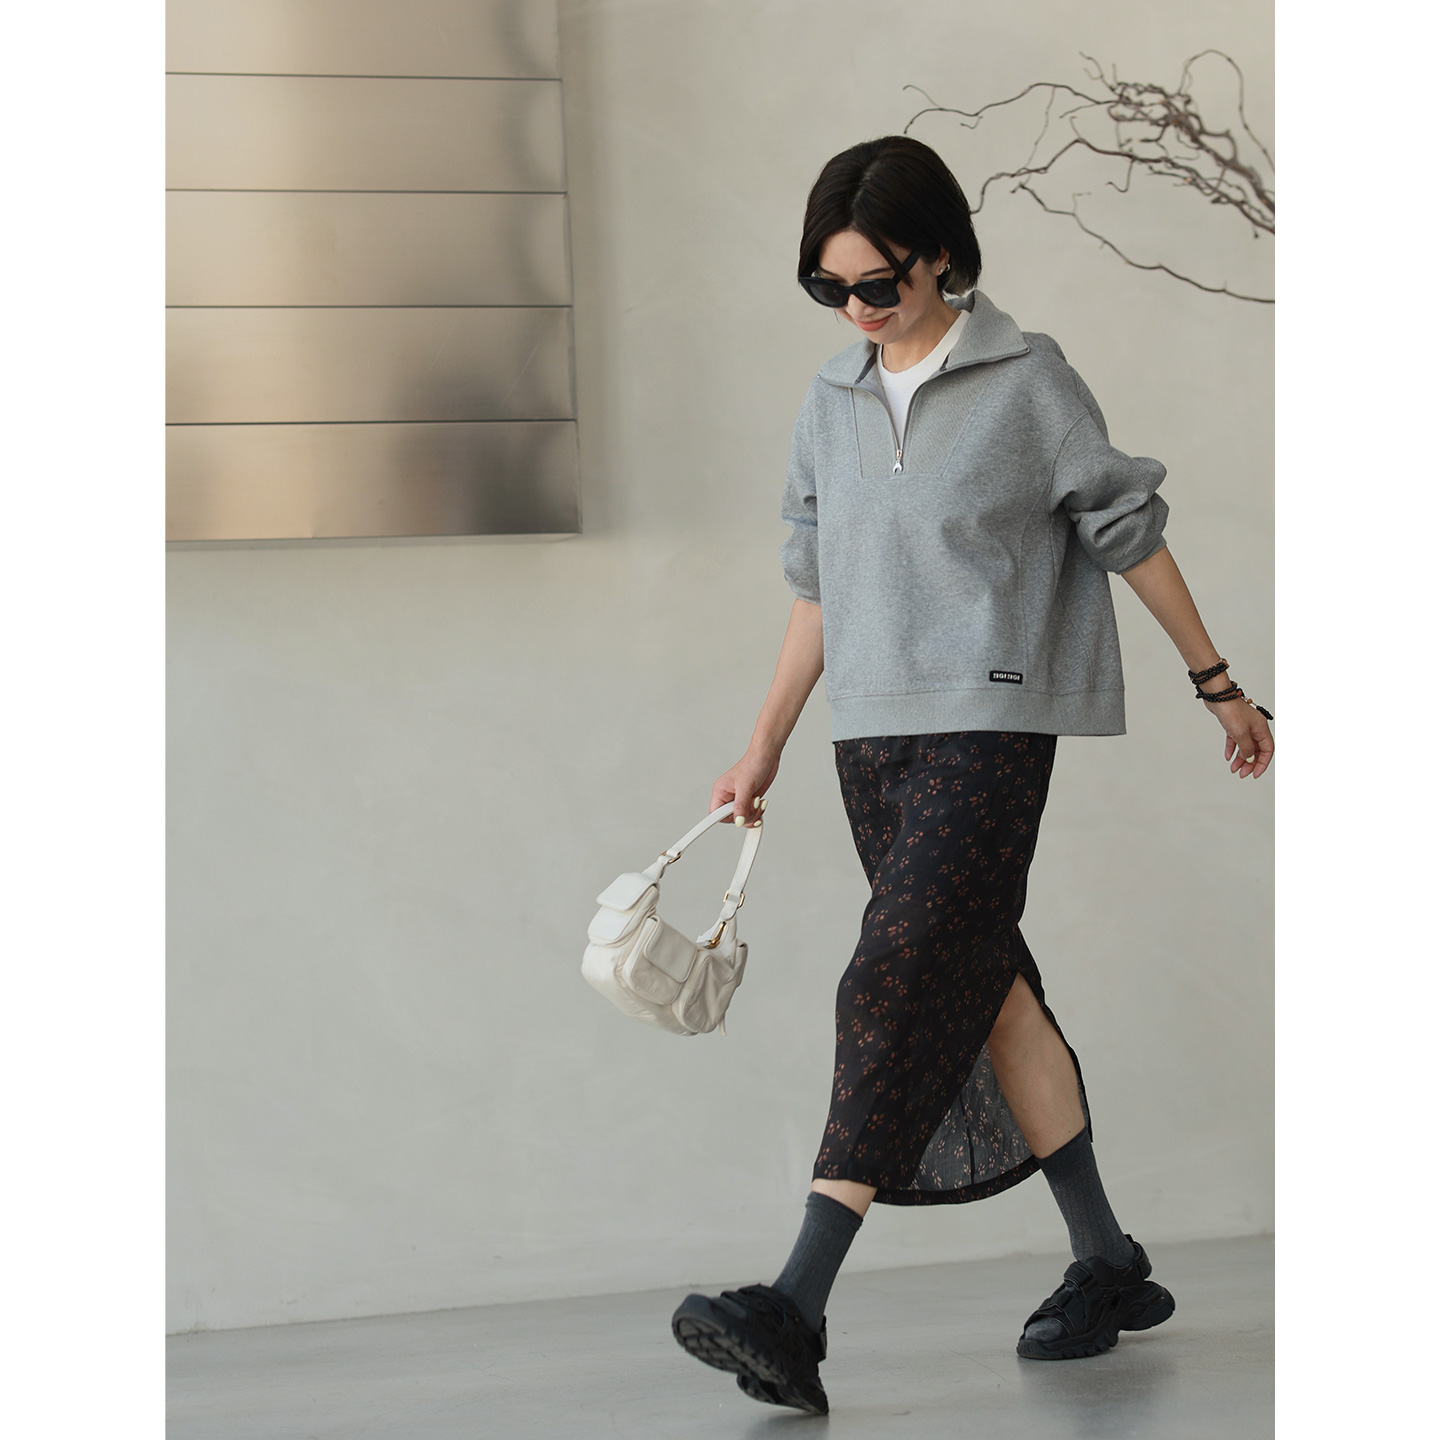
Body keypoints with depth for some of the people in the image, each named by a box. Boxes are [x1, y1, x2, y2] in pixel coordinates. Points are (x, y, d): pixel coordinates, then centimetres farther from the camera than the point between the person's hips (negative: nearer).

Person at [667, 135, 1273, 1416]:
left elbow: (1130, 536, 2)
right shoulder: (832, 405, 12)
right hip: (874, 734, 6)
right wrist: (767, 748, 17)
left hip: (987, 727, -6)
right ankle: (1108, 1270, 22)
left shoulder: (1027, 382, -4)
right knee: (989, 988, 10)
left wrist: (1218, 684, 7)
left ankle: (796, 1317, -22)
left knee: (903, 990, -15)